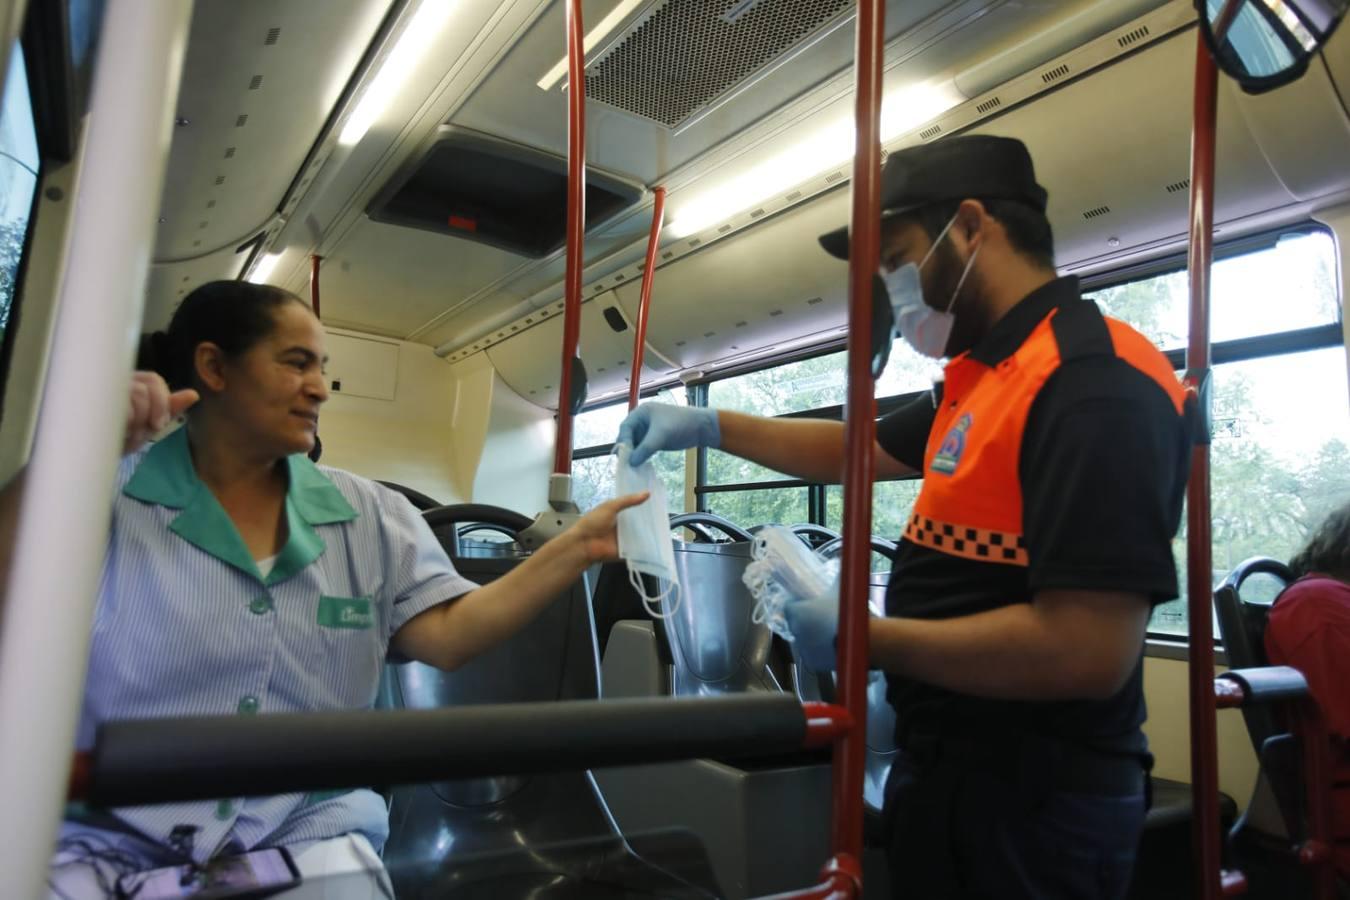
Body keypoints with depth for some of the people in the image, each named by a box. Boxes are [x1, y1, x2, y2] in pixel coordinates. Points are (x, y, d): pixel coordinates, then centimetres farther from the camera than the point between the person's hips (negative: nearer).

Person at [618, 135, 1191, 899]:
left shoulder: (1094, 382, -24)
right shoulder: (983, 378, 8)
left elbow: (1089, 651, -29)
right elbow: (856, 451, 20)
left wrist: (865, 638, -21)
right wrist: (711, 426, 14)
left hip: (1025, 800, -9)